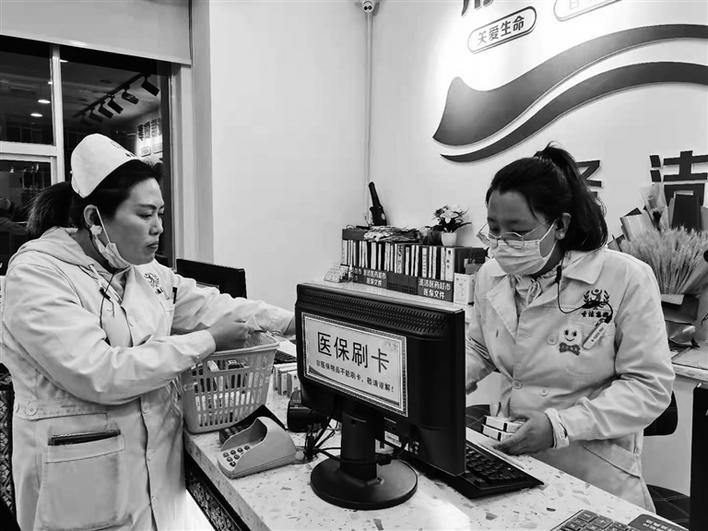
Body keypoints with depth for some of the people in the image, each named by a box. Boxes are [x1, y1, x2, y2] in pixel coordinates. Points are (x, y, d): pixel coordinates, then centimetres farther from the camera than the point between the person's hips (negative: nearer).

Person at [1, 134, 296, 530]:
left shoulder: (145, 271, 5)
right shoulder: (37, 274, -17)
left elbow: (211, 306, 3)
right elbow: (100, 375, -27)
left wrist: (298, 322, -5)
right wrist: (206, 342, -23)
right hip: (87, 480, -6)